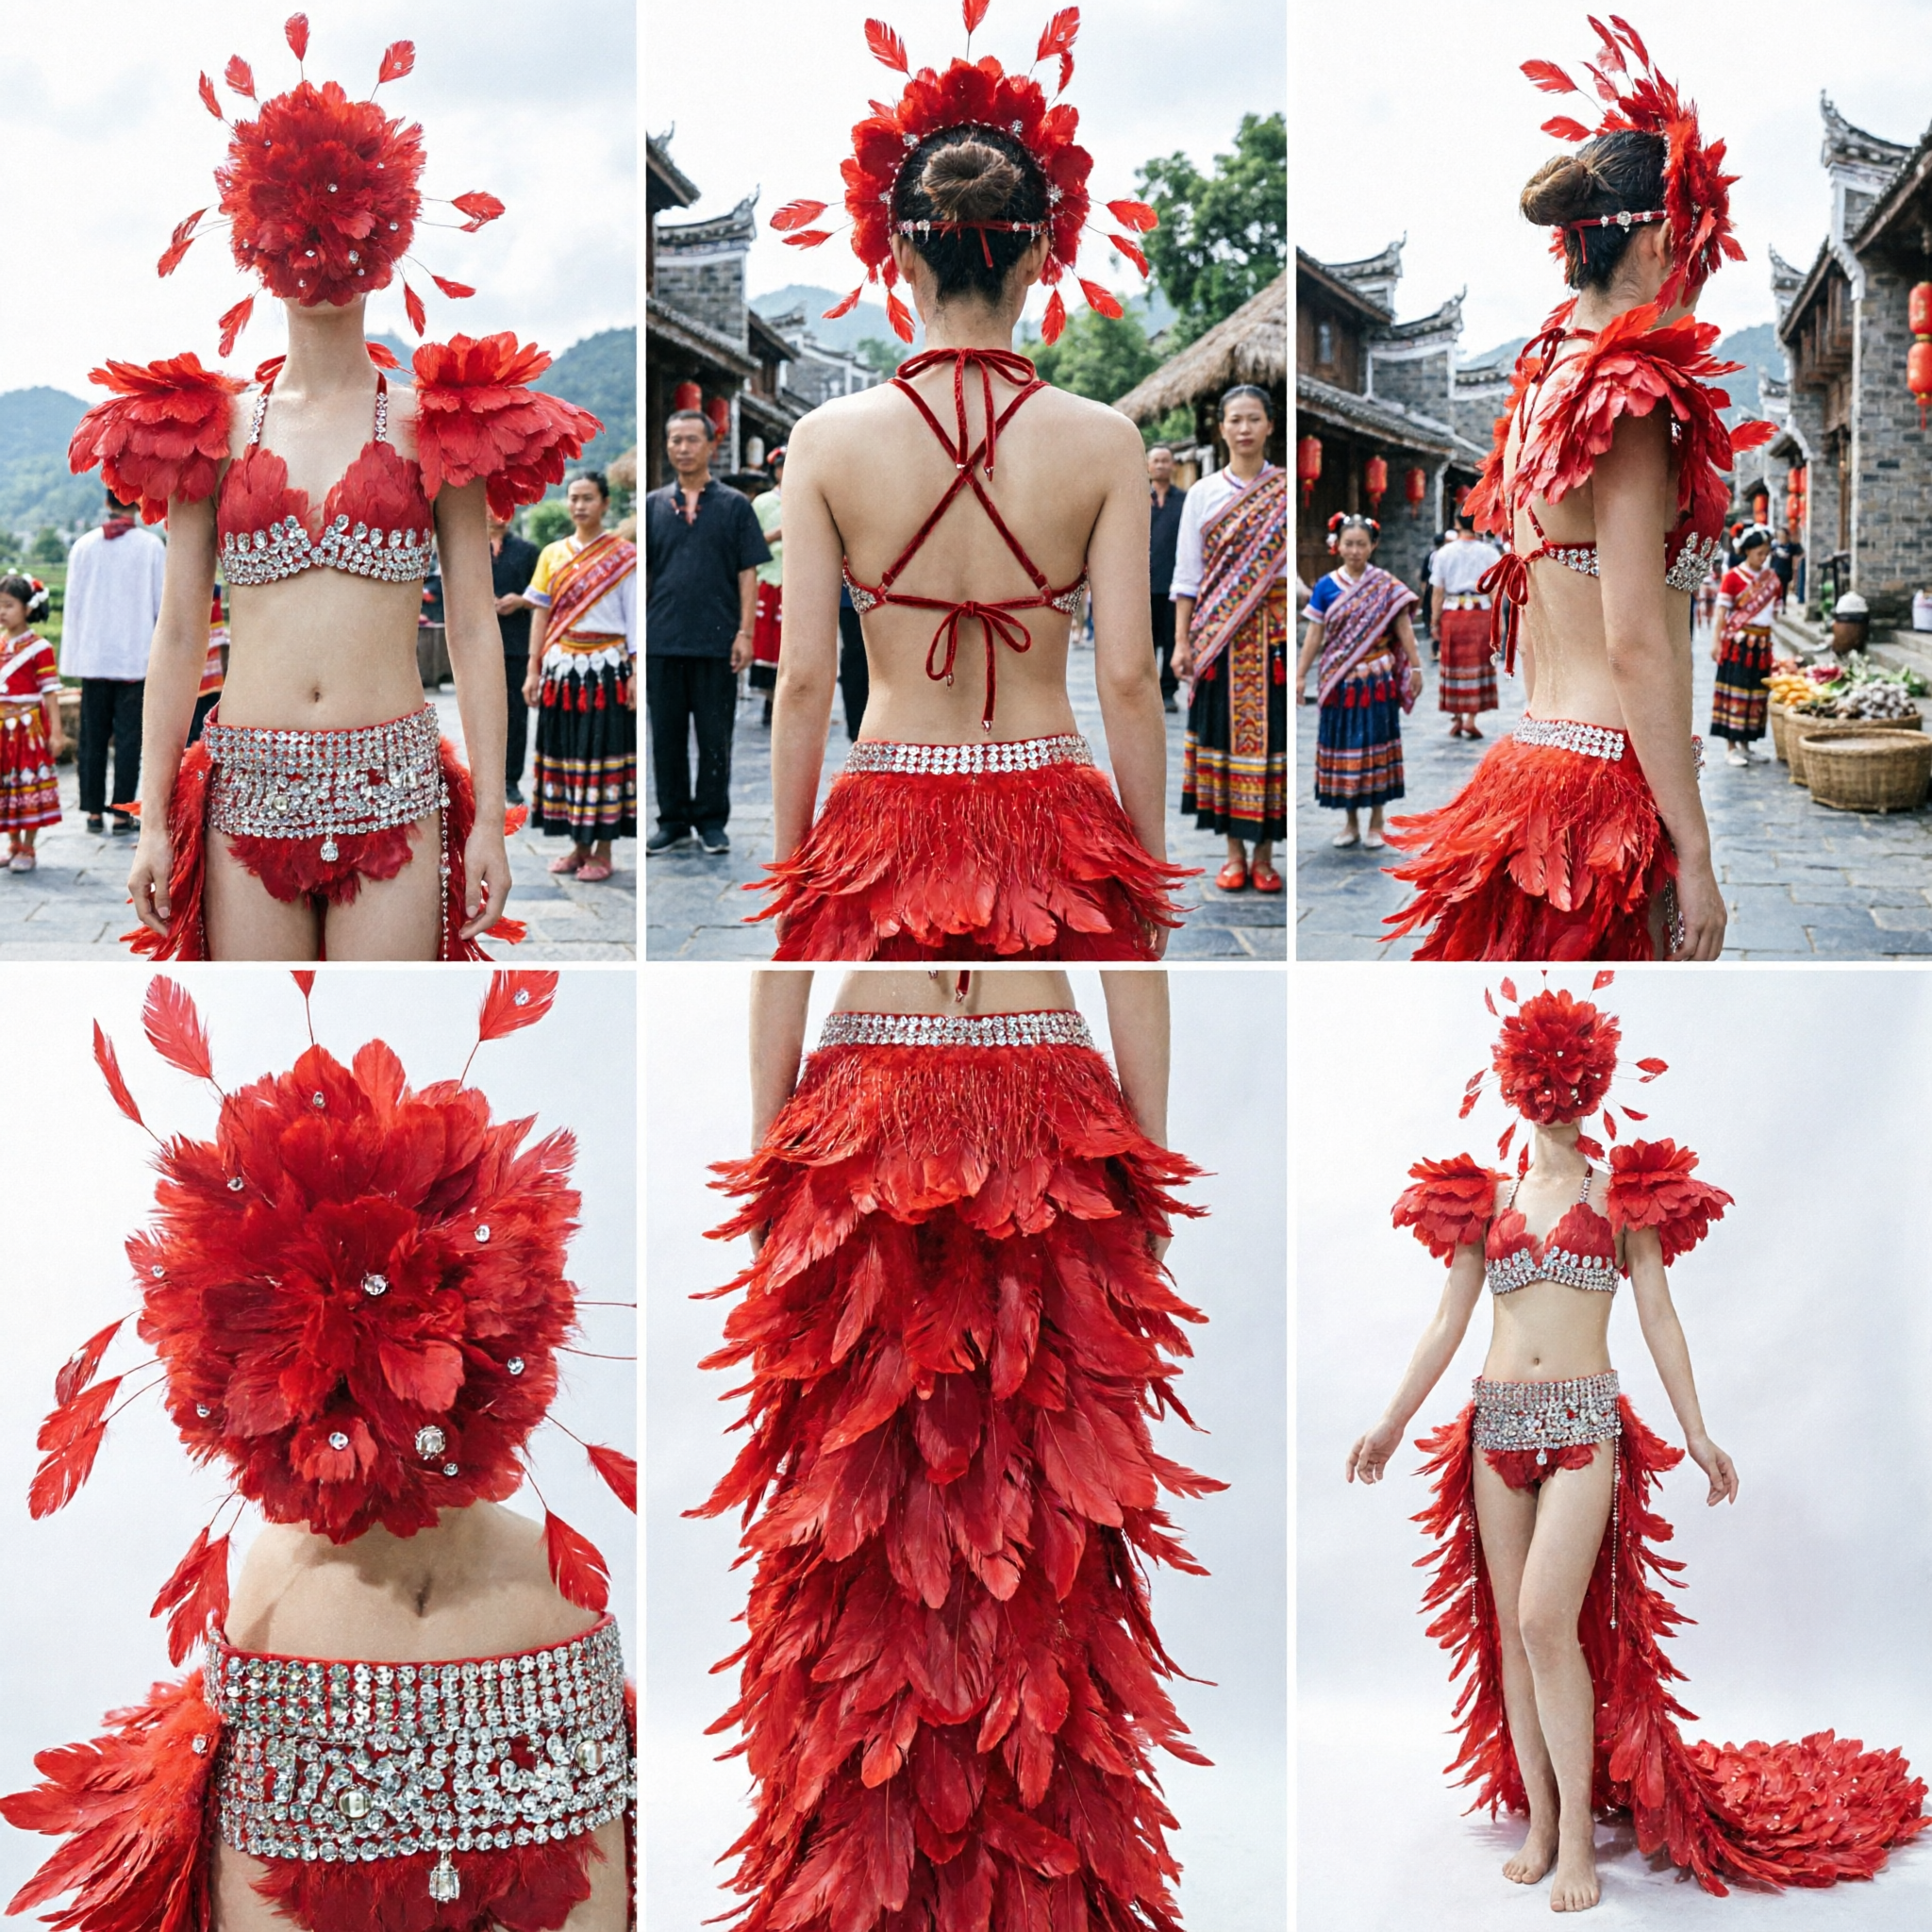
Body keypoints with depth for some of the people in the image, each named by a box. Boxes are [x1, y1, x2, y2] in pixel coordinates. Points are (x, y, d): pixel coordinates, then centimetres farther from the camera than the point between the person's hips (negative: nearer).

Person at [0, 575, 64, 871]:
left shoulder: (39, 648, -8)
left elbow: (50, 693, -9)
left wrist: (55, 732, -14)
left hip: (28, 727, -5)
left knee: (29, 786, 1)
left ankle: (27, 850, 9)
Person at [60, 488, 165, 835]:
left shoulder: (84, 545, 2)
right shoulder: (151, 546, -5)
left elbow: (73, 604, 5)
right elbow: (162, 605, -3)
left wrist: (72, 657, 12)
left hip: (92, 657, 2)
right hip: (136, 656, -2)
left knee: (92, 737, 9)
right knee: (128, 738, 1)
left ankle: (94, 811, 11)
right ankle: (122, 812, 1)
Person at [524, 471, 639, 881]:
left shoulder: (623, 555, -1)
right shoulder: (552, 554, 9)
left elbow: (634, 617, -3)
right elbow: (541, 615, 9)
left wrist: (636, 674, -9)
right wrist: (533, 670, 3)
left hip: (606, 667, -4)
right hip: (562, 666, 4)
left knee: (603, 753, -2)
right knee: (566, 751, 6)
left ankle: (603, 850, 4)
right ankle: (579, 845, 15)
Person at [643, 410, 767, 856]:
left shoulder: (734, 505, 3)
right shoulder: (652, 506, 9)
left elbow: (748, 572, 0)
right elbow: (641, 572, 10)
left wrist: (745, 633, -8)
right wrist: (635, 631, 2)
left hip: (717, 642, -2)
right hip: (662, 641, 2)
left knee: (714, 737, 3)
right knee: (666, 736, 7)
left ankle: (712, 821, 13)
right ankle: (673, 820, 16)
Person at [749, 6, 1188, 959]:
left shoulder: (826, 439, -4)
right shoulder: (1105, 441, -4)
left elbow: (803, 681, -3)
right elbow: (1129, 679, -4)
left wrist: (789, 867, 7)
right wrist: (1151, 866, 6)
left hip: (888, 828, 0)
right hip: (1052, 830, 0)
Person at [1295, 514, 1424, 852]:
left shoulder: (1386, 586, -2)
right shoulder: (1326, 586, 1)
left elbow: (1403, 627, -1)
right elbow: (1315, 634, 3)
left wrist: (1415, 666, -6)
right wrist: (1300, 675, 0)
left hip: (1376, 680, -2)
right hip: (1339, 681, 2)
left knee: (1375, 745, 2)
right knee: (1344, 746, 6)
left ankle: (1376, 821, 12)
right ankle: (1351, 822, 17)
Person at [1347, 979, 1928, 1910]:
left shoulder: (1621, 1190, 6)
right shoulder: (1486, 1197, 11)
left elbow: (1659, 1318, 5)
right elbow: (1447, 1321, 12)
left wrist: (1697, 1433, 1)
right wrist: (1393, 1422, 7)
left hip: (1584, 1422, -3)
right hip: (1499, 1420, 3)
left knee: (1548, 1620, -15)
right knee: (1509, 1625, 3)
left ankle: (1577, 1831, -9)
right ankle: (1537, 1819, 12)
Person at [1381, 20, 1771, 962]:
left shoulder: (1545, 381, 14)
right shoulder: (1628, 400, -12)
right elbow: (1636, 645, -18)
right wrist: (1695, 858, -17)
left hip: (1531, 752, 9)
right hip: (1606, 782, -9)